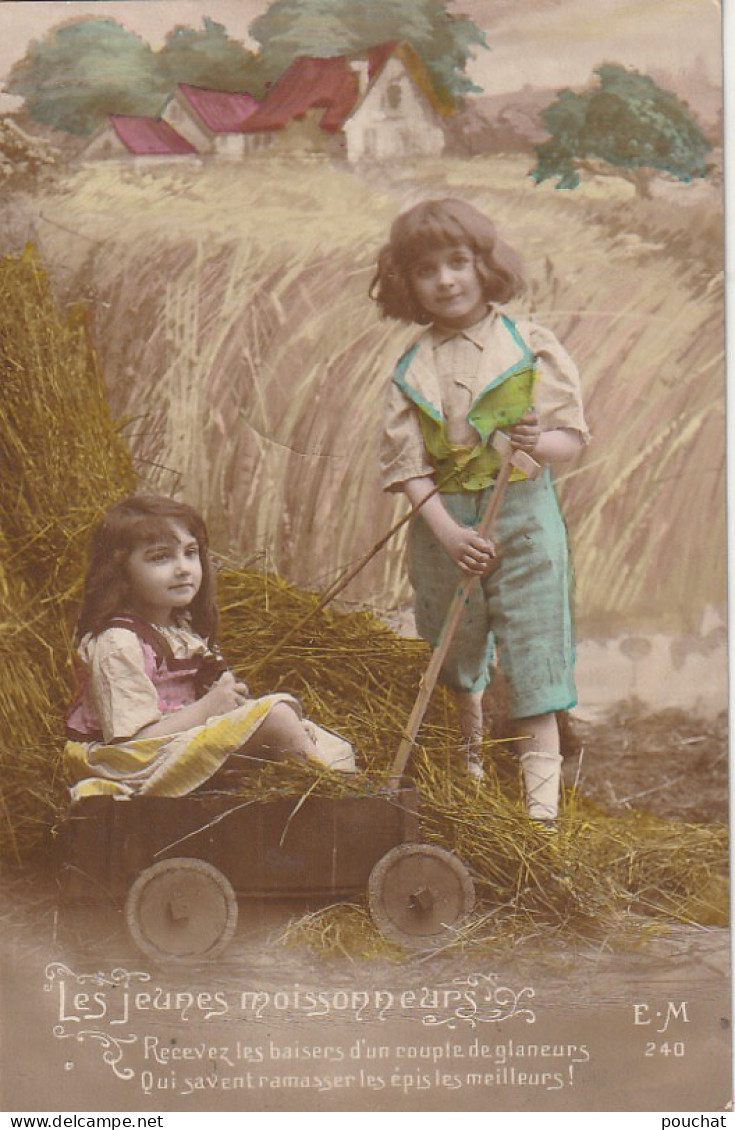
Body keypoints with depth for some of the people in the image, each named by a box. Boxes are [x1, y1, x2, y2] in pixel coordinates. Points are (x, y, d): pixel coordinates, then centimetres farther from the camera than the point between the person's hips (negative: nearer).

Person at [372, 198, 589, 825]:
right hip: (444, 520, 3)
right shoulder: (413, 368, 3)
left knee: (533, 658, -4)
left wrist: (541, 443, -24)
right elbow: (407, 464, -1)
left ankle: (541, 794, 3)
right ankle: (472, 761, 37)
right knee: (458, 657, 15)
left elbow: (572, 434, 0)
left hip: (523, 514, -2)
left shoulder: (531, 345, -1)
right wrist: (448, 532, -14)